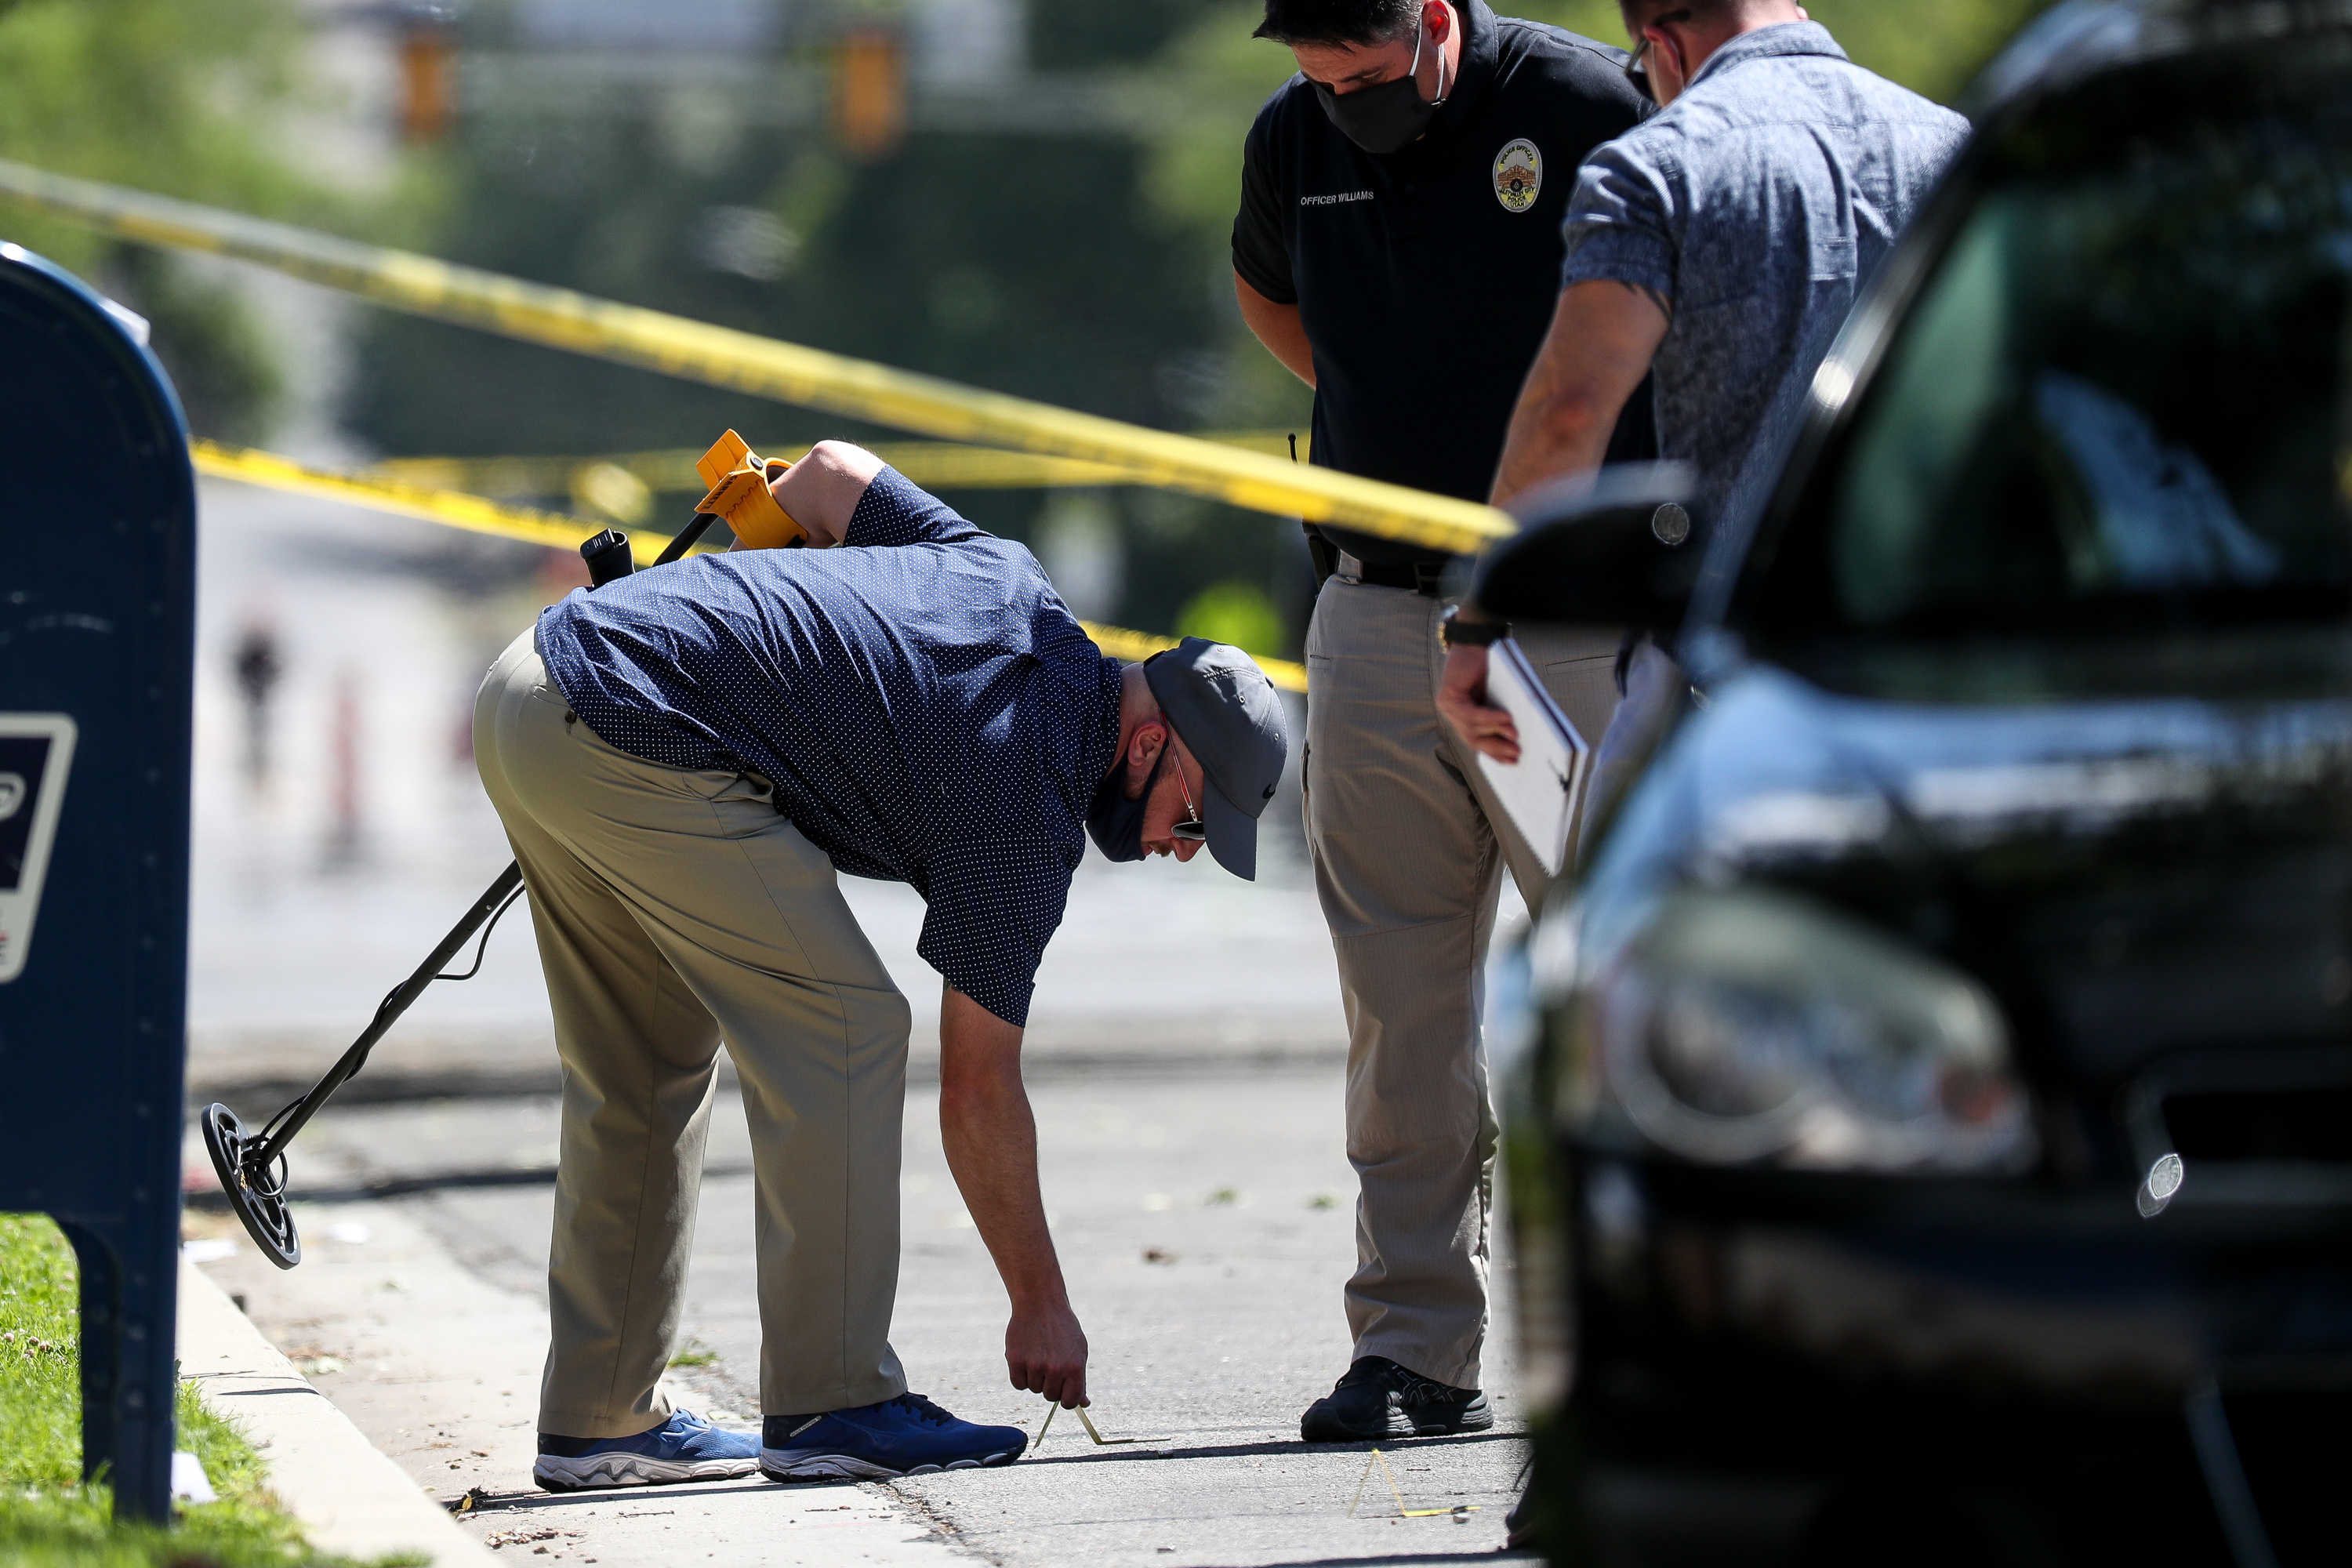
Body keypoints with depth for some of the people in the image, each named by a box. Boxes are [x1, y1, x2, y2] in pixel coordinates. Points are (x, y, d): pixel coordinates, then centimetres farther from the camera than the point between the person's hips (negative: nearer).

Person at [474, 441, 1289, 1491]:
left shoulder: (1009, 581, 14)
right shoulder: (1027, 805, -7)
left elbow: (831, 471, 26)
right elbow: (977, 1094, -2)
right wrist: (1041, 1308, 6)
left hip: (526, 686, 10)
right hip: (629, 734, -10)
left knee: (643, 1066, 17)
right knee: (844, 1028, -4)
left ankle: (600, 1421, 22)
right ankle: (828, 1404, -2)